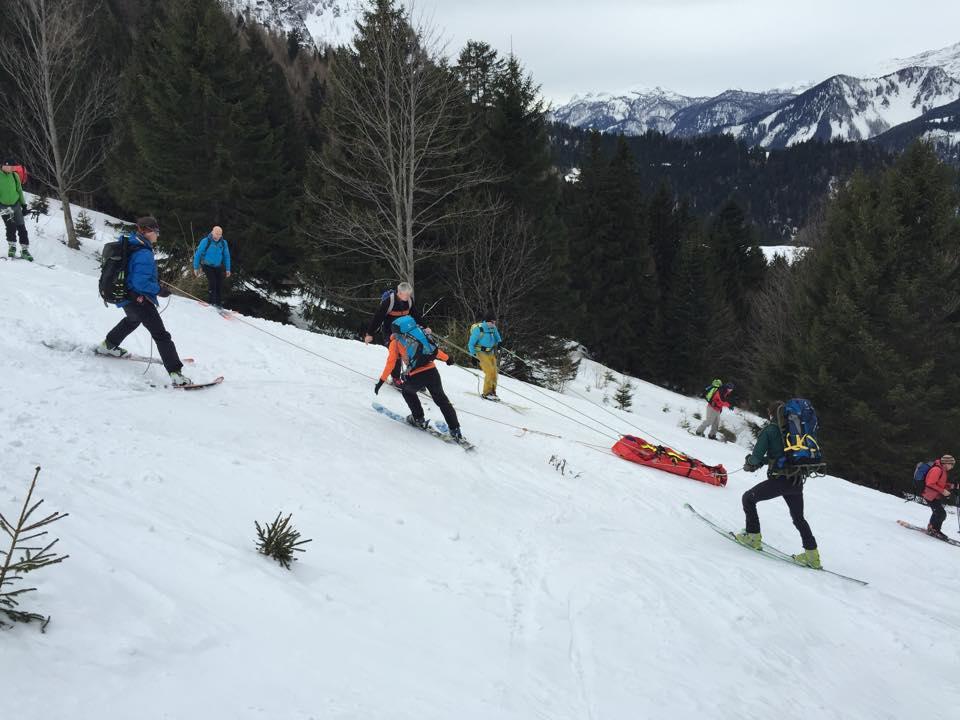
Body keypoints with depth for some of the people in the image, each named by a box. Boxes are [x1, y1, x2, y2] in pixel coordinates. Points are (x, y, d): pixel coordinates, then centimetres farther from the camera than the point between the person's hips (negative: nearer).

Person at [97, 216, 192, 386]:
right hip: (139, 299, -9)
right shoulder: (144, 254, -27)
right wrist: (159, 290, -18)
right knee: (161, 335, -8)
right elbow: (141, 283, -31)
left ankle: (108, 346, 54)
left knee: (132, 320, 40)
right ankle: (176, 374, -13)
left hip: (124, 294, 10)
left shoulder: (128, 243, 2)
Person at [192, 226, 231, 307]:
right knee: (212, 282, -18)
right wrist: (196, 268, -7)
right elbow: (197, 254, -9)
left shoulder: (223, 243, -6)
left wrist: (227, 269, 3)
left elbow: (226, 256, 5)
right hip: (208, 266, -4)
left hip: (218, 267, 4)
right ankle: (211, 302, -9)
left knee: (220, 284, -2)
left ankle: (219, 302, 12)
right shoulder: (205, 241, -16)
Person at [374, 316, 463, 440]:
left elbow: (390, 363, 4)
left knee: (407, 391, 30)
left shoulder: (395, 342, 9)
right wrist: (447, 358, 37)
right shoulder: (420, 334, 18)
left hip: (416, 377, -3)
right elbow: (434, 349, 23)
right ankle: (455, 430, 11)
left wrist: (381, 381, 8)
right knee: (441, 399, 18)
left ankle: (418, 419, 27)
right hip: (432, 372, 3)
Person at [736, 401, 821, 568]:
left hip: (779, 480, -6)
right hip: (797, 481, 6)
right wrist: (766, 460, 24)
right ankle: (812, 555, 22)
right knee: (798, 518, 24)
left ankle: (753, 537, 14)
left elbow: (756, 456, -9)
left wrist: (749, 463, 12)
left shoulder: (769, 430, -5)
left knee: (748, 498, 15)